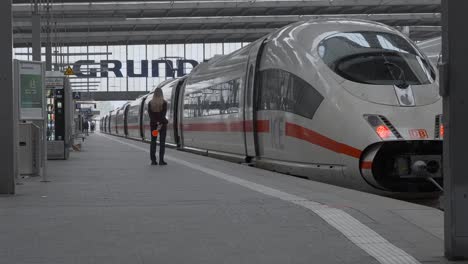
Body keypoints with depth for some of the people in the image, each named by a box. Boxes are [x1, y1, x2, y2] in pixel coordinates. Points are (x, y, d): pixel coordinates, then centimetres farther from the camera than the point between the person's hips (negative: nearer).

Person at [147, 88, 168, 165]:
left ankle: (153, 160, 2)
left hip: (153, 124, 2)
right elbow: (163, 114, -15)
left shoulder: (150, 103, -1)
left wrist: (156, 123, -12)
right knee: (162, 142, 1)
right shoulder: (164, 103, -7)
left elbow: (150, 114, -7)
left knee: (153, 142, 6)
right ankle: (161, 160, -4)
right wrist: (160, 124, -17)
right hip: (162, 123, -2)